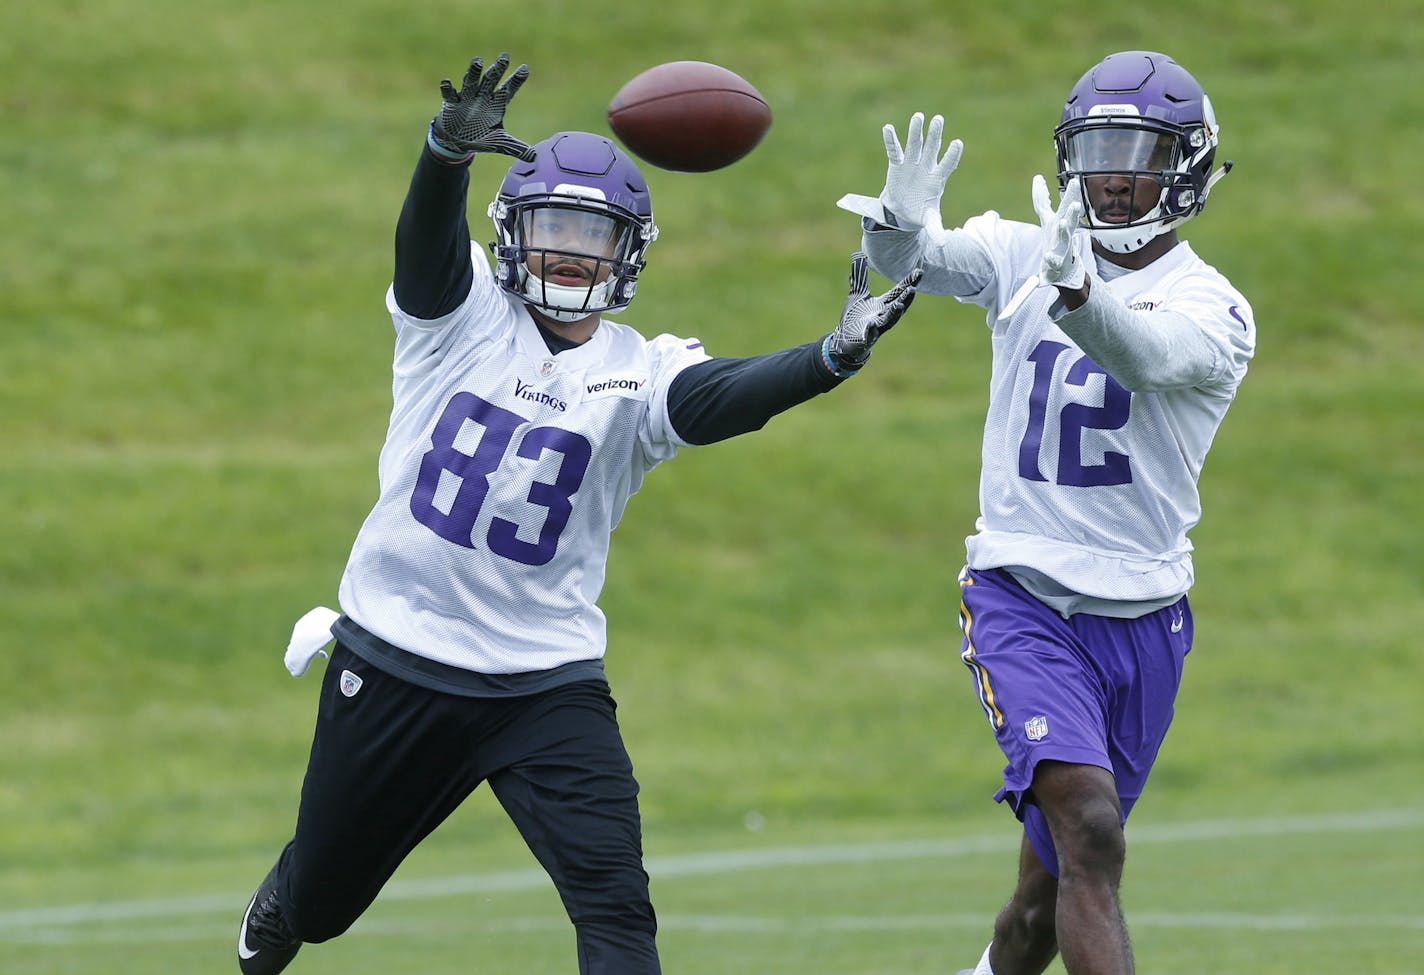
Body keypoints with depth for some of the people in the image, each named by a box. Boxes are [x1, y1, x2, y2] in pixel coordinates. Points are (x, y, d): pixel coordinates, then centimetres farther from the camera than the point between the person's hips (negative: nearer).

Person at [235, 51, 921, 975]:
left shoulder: (639, 373, -3)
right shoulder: (461, 315, -3)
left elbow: (722, 397, -24)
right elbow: (430, 232, -24)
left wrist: (835, 356, -44)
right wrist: (452, 148, -47)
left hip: (547, 682, 0)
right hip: (394, 660, 0)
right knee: (322, 899, 18)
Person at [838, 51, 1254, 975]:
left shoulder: (1211, 311, -6)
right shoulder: (1022, 255, 3)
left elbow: (1143, 355, -28)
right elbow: (910, 257, -14)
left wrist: (1076, 292, -50)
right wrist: (900, 222, -39)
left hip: (1143, 617, 1)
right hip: (1024, 599, -1)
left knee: (1057, 877, 12)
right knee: (1090, 833, -22)